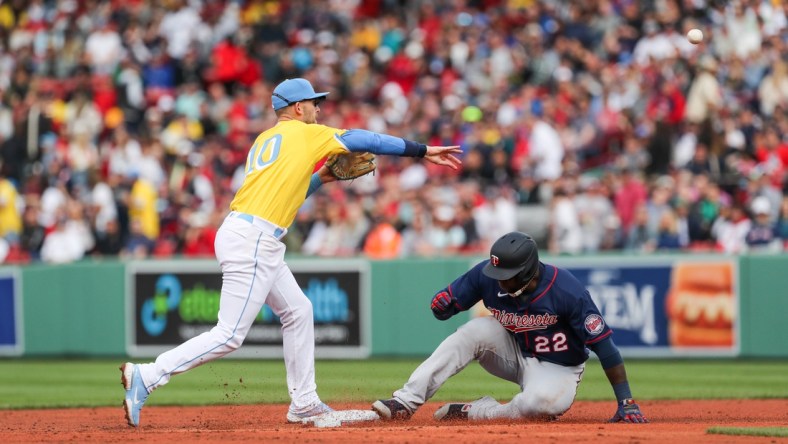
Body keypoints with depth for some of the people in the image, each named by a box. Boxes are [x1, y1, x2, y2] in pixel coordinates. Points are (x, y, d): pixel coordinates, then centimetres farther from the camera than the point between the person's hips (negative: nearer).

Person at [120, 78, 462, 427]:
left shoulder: (264, 140, 22)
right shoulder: (305, 134, 1)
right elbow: (365, 140, 3)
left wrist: (321, 177, 23)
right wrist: (424, 151, 8)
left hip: (258, 242, 10)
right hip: (252, 241, -10)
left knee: (298, 311, 17)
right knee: (229, 335, -11)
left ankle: (304, 404, 20)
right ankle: (146, 376, -17)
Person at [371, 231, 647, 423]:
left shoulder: (567, 292, -29)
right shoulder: (487, 275, -17)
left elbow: (603, 344, -26)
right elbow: (443, 306, -5)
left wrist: (626, 403, -29)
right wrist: (442, 305, -32)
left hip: (557, 368, -4)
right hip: (513, 355, 4)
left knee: (540, 404, -38)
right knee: (478, 330, -26)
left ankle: (472, 412, -14)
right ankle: (405, 403, -28)